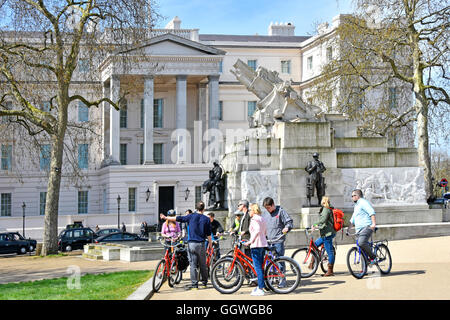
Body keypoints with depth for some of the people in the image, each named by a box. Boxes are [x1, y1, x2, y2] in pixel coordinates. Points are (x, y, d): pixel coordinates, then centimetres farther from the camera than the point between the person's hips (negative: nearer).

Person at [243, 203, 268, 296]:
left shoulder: (254, 219, -12)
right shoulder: (262, 219, 15)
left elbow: (257, 230, -27)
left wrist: (251, 241, -24)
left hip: (256, 245, -9)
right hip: (263, 244, 9)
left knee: (258, 268, -7)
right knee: (260, 267, 16)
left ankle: (260, 289, -7)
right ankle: (260, 286, 23)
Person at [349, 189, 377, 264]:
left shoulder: (363, 202, -4)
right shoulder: (356, 205, 27)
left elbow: (372, 212, -18)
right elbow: (352, 220, 35)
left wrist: (374, 223, -29)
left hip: (367, 227, -10)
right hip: (359, 229, 10)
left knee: (362, 242, -30)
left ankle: (373, 257, -15)